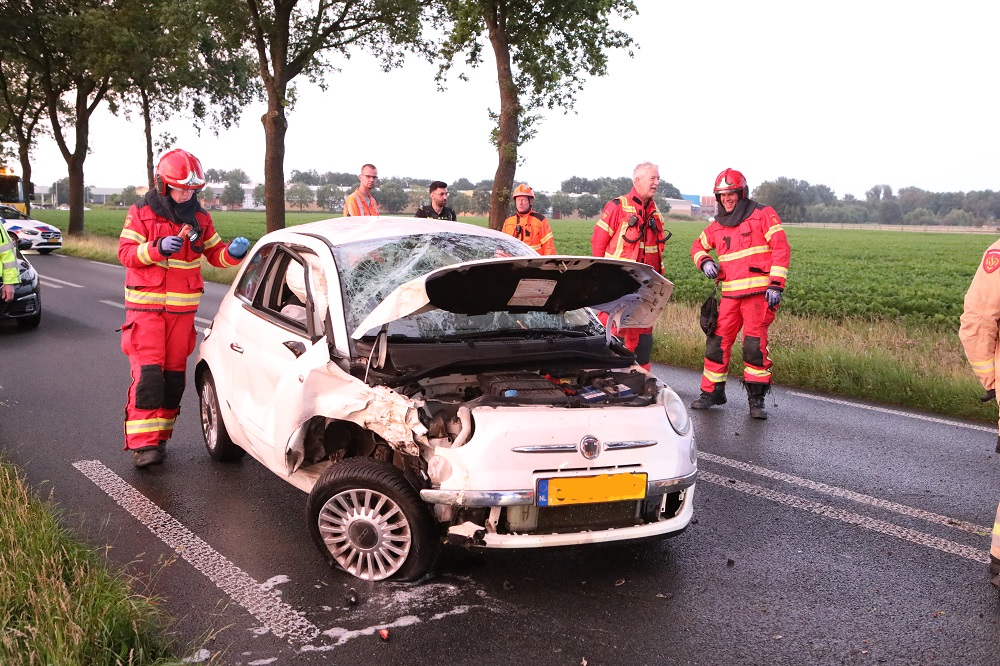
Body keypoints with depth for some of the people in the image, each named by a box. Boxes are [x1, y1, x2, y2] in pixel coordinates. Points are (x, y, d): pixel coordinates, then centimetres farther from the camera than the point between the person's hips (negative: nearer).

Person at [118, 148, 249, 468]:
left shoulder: (200, 217, 8)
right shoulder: (141, 212, -3)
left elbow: (215, 254, 10)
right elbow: (126, 252, -9)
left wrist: (233, 252, -11)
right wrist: (158, 248, -26)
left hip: (183, 309, 4)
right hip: (146, 307, -4)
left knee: (174, 375, 8)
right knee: (148, 375, -12)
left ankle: (160, 435, 19)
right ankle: (144, 444, -9)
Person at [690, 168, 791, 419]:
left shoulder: (763, 214, 1)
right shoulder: (717, 226, 15)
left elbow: (781, 248, -5)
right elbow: (698, 245, 31)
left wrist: (776, 284, -13)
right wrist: (704, 261, 7)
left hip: (758, 292, -5)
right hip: (730, 294, 5)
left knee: (755, 345, -8)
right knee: (717, 342, 4)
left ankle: (756, 398, 3)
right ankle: (712, 392, 18)